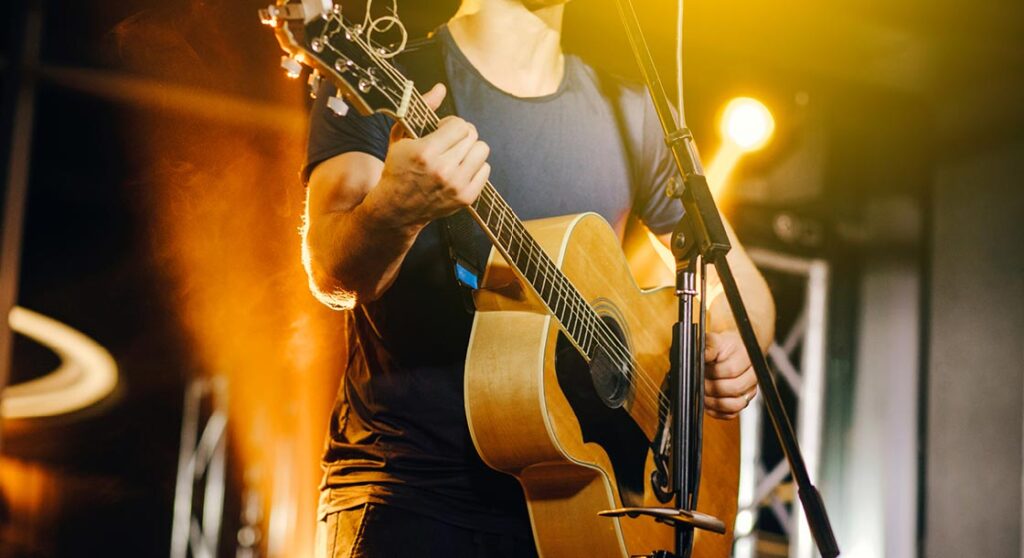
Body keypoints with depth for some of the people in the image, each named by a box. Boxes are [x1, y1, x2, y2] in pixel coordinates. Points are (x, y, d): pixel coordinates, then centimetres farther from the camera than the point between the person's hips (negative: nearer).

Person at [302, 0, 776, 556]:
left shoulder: (630, 114, 13)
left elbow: (740, 284, 21)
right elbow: (332, 275, -14)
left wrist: (733, 347, -2)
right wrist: (394, 211, -35)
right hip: (413, 491, -6)